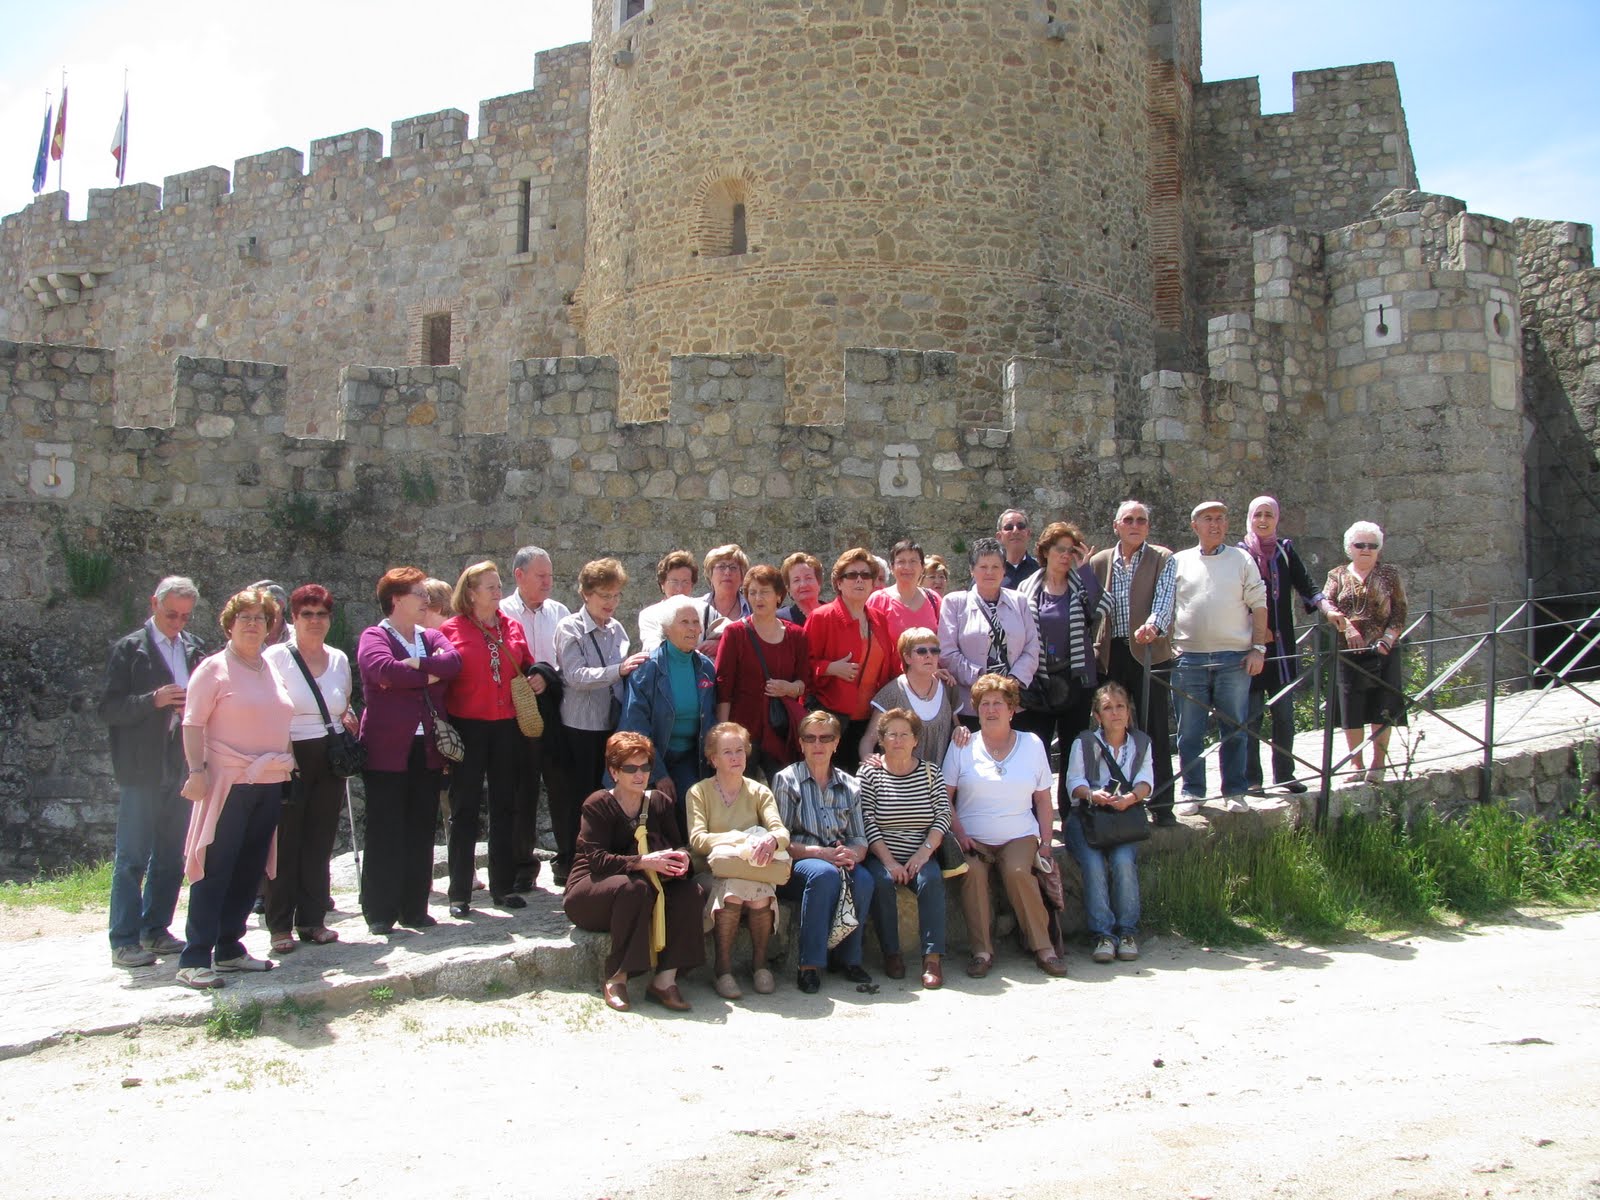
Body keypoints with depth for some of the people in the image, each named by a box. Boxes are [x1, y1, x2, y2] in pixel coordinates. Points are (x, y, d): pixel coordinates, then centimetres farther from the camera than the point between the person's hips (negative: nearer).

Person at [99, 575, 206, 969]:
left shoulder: (194, 648, 10)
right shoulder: (130, 649, -3)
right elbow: (108, 708, -7)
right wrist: (154, 700, -21)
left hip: (181, 765, 5)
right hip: (142, 767, -5)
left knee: (172, 856, 11)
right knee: (132, 858, 0)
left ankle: (155, 930, 22)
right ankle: (124, 941, 7)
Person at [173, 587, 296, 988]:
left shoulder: (271, 670, 15)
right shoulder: (214, 668, -5)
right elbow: (192, 724, -11)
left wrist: (286, 763, 16)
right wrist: (197, 770, -20)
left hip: (269, 784, 7)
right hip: (228, 783, -7)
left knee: (249, 870, 11)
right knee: (215, 870, -4)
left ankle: (229, 948, 21)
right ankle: (194, 959, 0)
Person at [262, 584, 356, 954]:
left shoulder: (339, 659, 12)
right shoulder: (276, 657, -4)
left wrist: (348, 719, 4)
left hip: (330, 759, 5)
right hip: (290, 757, -5)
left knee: (320, 843, 8)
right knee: (285, 843, -1)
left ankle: (312, 920, 17)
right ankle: (280, 925, 7)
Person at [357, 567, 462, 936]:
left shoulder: (432, 637, 15)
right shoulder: (373, 637, -2)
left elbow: (453, 662, -5)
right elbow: (385, 670, -22)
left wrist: (415, 664, -18)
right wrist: (429, 674, -9)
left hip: (428, 750, 5)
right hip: (387, 751, -5)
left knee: (421, 833, 8)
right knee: (384, 833, -1)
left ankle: (415, 909, 16)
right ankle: (380, 913, 8)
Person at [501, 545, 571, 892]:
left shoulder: (560, 612, 12)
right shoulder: (502, 613, 1)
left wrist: (549, 677, -7)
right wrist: (529, 680, -14)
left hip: (555, 710, 3)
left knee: (562, 786, 3)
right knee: (522, 791, 3)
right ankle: (523, 866, 14)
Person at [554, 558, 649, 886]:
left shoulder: (617, 629, 9)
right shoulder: (570, 629, -8)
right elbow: (576, 675, -19)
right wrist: (618, 670, -26)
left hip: (612, 724, 6)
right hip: (579, 726, -5)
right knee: (576, 798, 2)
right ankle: (567, 865, 15)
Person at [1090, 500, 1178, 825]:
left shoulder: (1163, 559, 4)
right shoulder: (1098, 563, 12)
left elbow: (1164, 599, -11)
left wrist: (1152, 625, -31)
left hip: (1150, 653, -2)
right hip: (1110, 655, 3)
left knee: (1155, 731, 0)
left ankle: (1160, 804, 8)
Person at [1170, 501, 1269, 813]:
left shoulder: (1242, 559, 8)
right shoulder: (1178, 562, 10)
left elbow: (1258, 606, 6)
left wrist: (1258, 648, -2)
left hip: (1235, 658, 0)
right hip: (1188, 658, 1)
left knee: (1235, 729, 4)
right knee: (1189, 731, 4)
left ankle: (1234, 792, 14)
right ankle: (1192, 792, 13)